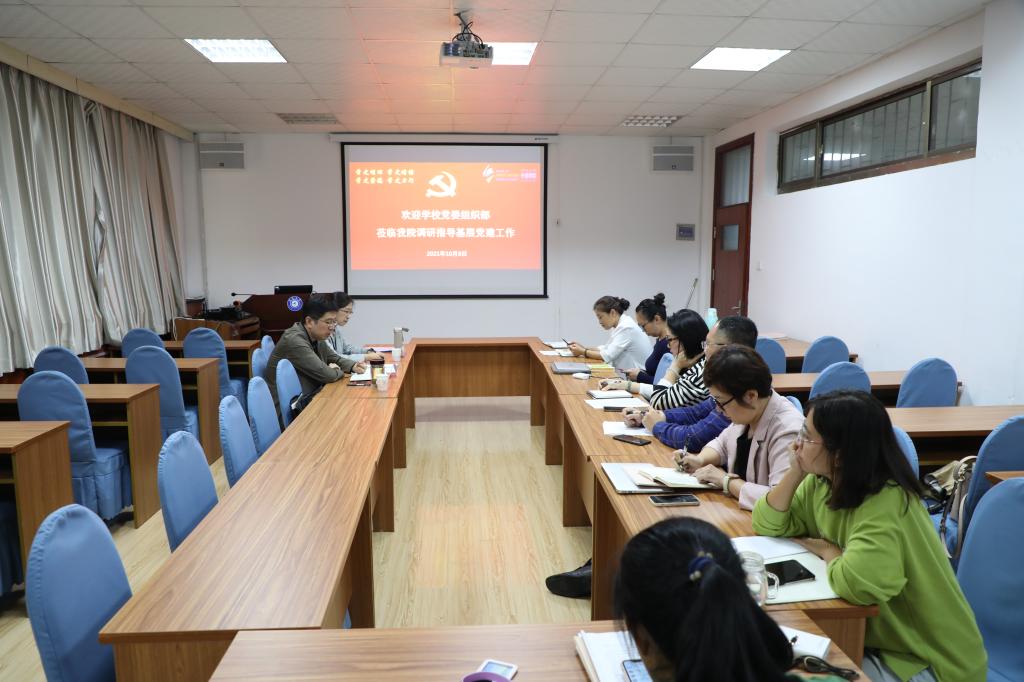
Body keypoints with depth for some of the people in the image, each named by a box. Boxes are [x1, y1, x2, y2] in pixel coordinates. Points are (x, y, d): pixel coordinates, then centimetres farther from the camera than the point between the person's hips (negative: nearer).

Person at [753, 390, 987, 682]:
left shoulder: (886, 504, -31)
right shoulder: (821, 483, -5)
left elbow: (857, 582, -45)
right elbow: (769, 525, 1)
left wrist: (828, 551, -23)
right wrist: (795, 473, -13)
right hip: (877, 637, 7)